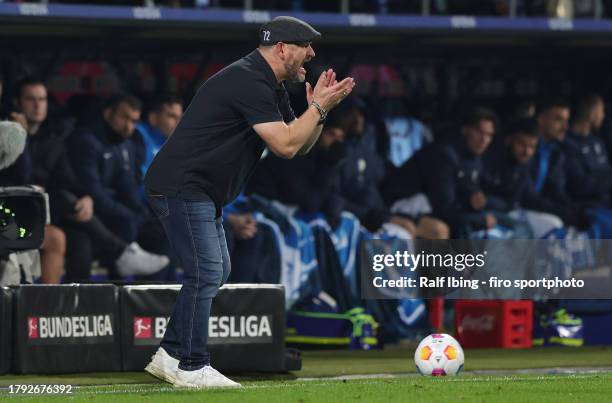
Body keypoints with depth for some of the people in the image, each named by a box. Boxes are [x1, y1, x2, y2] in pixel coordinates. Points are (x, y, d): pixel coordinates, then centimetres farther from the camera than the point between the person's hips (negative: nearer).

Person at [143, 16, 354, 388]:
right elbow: (285, 145, -23)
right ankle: (191, 367, -7)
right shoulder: (249, 82, -20)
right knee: (206, 273, -12)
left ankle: (169, 356, 20)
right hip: (181, 186, -11)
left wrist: (318, 109, 1)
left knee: (215, 273, 15)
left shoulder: (271, 87, 14)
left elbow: (301, 146, 17)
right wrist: (318, 107, -13)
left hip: (202, 192, 11)